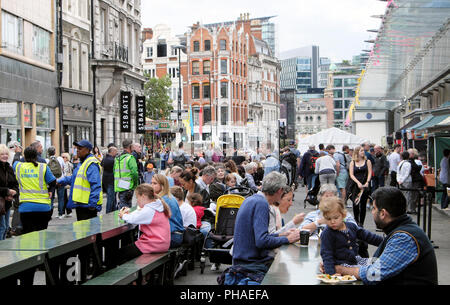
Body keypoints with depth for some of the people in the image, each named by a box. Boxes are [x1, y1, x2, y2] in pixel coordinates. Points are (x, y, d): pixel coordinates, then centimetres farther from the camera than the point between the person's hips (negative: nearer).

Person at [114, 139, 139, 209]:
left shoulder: (117, 158, 11)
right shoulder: (130, 158, -12)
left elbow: (114, 172, 15)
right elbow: (134, 172, -19)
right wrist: (136, 183, -4)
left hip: (118, 187, 8)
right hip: (127, 187, -8)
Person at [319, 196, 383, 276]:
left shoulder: (351, 226, 7)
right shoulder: (327, 234, -12)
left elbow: (367, 236, 18)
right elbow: (327, 255, -15)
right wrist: (331, 273, -25)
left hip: (356, 259, 7)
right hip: (342, 264, -7)